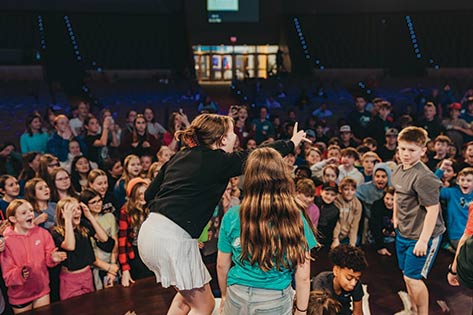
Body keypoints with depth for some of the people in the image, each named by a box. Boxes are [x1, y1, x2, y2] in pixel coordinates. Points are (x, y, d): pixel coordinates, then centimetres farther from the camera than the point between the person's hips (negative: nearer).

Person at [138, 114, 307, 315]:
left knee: (187, 295, 27)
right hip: (173, 238, -8)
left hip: (149, 230, 8)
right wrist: (292, 143, 23)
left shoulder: (180, 156, 15)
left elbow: (149, 194, 16)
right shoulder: (220, 161, -4)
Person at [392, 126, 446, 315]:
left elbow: (433, 209, -24)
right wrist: (395, 216, 21)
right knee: (407, 274, 19)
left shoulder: (424, 177, -24)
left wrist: (423, 240, -23)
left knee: (413, 277, -4)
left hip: (421, 235, -8)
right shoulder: (398, 171, 3)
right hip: (403, 232, 8)